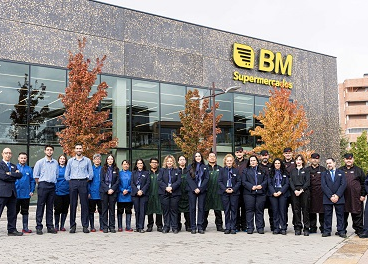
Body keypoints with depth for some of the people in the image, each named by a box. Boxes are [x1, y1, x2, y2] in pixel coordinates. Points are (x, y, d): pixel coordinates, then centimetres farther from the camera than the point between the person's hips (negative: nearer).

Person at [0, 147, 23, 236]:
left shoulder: (14, 166, 20)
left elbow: (20, 175, 4)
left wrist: (10, 174, -8)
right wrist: (14, 174, -4)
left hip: (12, 192, 6)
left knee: (12, 213, 8)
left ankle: (12, 230, 13)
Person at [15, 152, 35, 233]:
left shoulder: (29, 169, 6)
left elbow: (32, 181, 7)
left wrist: (32, 191, -2)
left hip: (26, 194, 2)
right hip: (16, 194, -2)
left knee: (25, 211, 8)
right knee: (15, 211, 4)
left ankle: (25, 228, 14)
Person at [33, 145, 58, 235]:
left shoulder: (55, 163, 11)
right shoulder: (40, 162, 0)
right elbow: (35, 176, 1)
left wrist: (54, 182, 10)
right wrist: (40, 185, 1)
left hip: (52, 186, 4)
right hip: (43, 185, -4)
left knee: (50, 207, 8)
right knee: (40, 206, -3)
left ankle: (50, 226, 12)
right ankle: (39, 227, 1)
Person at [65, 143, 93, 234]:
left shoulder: (87, 160, 8)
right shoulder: (70, 161, 11)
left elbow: (91, 173, 9)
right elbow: (66, 174, 13)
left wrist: (87, 180, 4)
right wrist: (70, 182, 7)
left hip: (83, 183, -1)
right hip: (73, 183, 1)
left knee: (84, 204, -2)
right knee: (73, 204, 0)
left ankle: (85, 226, 2)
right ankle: (73, 226, 6)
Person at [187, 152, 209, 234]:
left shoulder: (205, 167, 11)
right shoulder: (190, 167, 8)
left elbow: (206, 179, 3)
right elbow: (189, 179, 0)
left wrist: (200, 189, -9)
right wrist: (195, 189, -11)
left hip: (202, 190, 1)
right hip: (192, 190, -1)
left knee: (201, 208, 0)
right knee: (192, 208, -1)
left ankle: (200, 227, 3)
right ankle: (193, 227, 4)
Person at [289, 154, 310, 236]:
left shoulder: (306, 171, 8)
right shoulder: (293, 171, 16)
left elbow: (307, 182, -1)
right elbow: (291, 182, 8)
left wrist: (301, 190, -13)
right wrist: (295, 190, -9)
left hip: (304, 191, -2)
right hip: (295, 192, 2)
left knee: (305, 210, -4)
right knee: (296, 210, 1)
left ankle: (306, 228, 1)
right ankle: (297, 228, 7)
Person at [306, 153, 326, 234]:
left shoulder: (323, 169, 10)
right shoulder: (307, 170, 12)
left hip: (321, 193, -1)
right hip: (311, 193, 1)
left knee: (322, 211, -2)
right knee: (311, 211, 3)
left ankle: (323, 227, 7)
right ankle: (312, 228, 11)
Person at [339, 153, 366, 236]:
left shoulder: (358, 170, 8)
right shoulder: (340, 170, 11)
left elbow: (363, 183, 6)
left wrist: (363, 195, -1)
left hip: (356, 197, -1)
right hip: (343, 197, 2)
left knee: (357, 214, 2)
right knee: (343, 214, 7)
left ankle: (359, 230, 11)